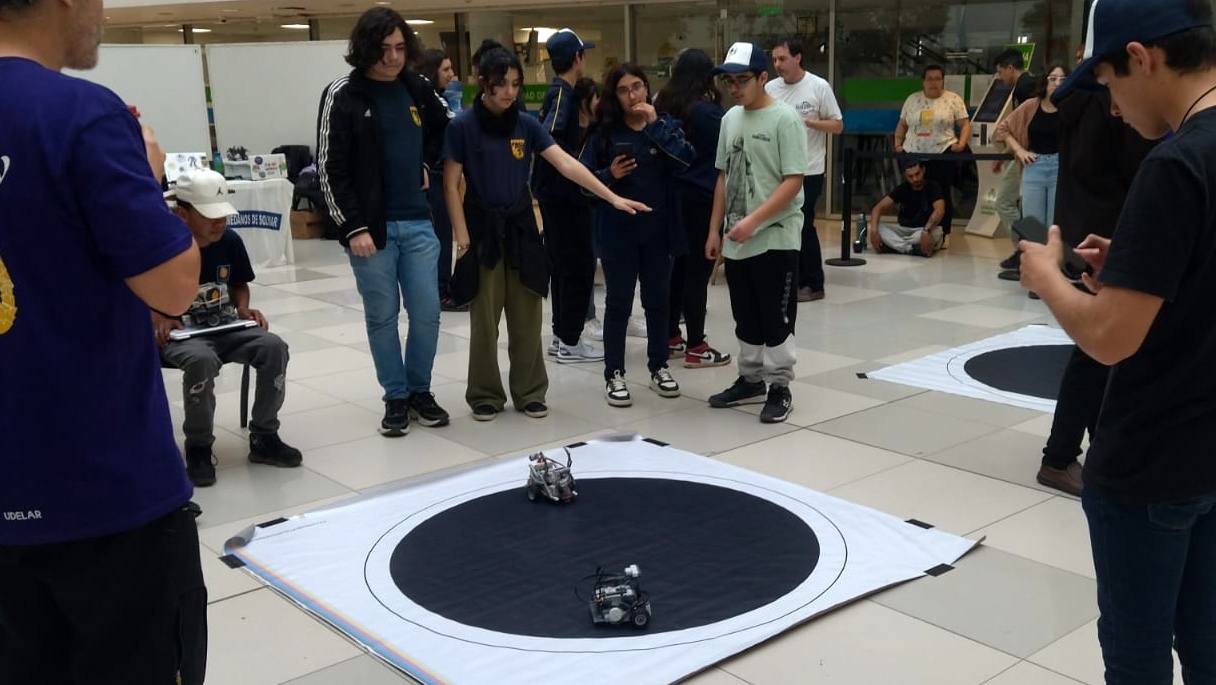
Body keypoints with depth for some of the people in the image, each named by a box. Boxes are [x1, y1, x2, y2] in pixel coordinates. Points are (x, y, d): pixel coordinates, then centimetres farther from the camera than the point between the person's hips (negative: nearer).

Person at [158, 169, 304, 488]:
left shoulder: (230, 241, 0)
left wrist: (243, 309, -3)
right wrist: (157, 318, -22)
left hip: (225, 328, 5)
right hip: (179, 334, -5)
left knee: (274, 347, -21)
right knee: (202, 360, -38)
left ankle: (264, 437, -5)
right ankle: (198, 448, -15)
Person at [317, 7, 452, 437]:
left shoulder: (417, 89, 6)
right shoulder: (342, 97, -7)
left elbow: (443, 128, 27)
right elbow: (331, 170, -8)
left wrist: (426, 165, 11)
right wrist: (353, 227, -13)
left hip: (417, 222, 4)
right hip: (371, 226, -3)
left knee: (426, 312, 4)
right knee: (382, 316, 5)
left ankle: (420, 391, 22)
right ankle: (396, 397, 18)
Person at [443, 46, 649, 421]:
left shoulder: (526, 124, 1)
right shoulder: (462, 126, -8)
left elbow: (567, 164, -5)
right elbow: (451, 185, -5)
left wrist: (612, 197, -13)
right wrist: (462, 238, -11)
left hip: (521, 226, 3)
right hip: (483, 228, -3)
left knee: (527, 318, 7)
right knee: (485, 319, 5)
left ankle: (530, 392, 19)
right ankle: (485, 395, 18)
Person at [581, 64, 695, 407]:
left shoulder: (666, 124, 1)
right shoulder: (604, 131, -2)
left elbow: (685, 159, -16)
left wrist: (654, 125, -18)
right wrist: (610, 175, -19)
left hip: (658, 229, 2)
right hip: (618, 230, -1)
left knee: (657, 300, 12)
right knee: (618, 303, 5)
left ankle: (659, 367, 27)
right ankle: (614, 375, 13)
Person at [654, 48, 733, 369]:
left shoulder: (664, 106, 7)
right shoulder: (707, 110, -13)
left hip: (674, 196, 7)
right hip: (702, 198, -7)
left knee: (679, 266, 16)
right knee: (698, 271, -3)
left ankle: (671, 338, 22)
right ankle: (696, 347, 1)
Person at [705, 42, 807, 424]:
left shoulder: (784, 119, -11)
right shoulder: (730, 119, 10)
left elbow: (793, 181, -16)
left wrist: (754, 220, -23)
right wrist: (715, 230, 12)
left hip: (775, 239, -6)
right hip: (736, 241, 7)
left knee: (776, 319, 2)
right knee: (746, 319, 15)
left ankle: (779, 389, 13)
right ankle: (751, 380, 28)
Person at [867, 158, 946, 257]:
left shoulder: (933, 188, -12)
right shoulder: (902, 189, -4)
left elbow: (939, 210, -31)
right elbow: (878, 208, -13)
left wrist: (926, 231, -49)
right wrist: (874, 231, -32)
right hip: (904, 230, 3)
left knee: (935, 232, -38)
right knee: (878, 227, -22)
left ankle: (894, 244, -27)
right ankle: (912, 249, -34)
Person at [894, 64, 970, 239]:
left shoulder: (953, 99, 3)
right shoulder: (912, 99, 12)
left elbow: (965, 124, 1)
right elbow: (902, 125, 17)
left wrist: (961, 144, -12)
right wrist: (898, 144, 5)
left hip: (942, 155, -3)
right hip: (913, 155, 3)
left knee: (942, 196, 0)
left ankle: (943, 235, 7)